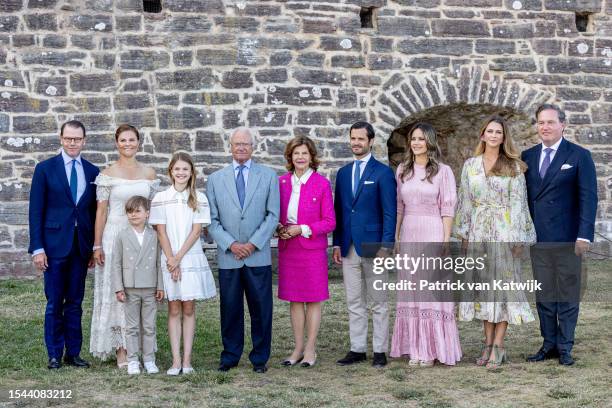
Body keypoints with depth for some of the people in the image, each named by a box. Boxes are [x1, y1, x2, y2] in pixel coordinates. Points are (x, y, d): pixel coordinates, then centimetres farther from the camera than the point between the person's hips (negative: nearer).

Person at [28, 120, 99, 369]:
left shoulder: (92, 172, 8)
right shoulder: (45, 169, 0)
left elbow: (95, 211, 11)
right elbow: (36, 210, -2)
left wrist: (95, 247, 6)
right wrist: (37, 248, -8)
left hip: (81, 245, 3)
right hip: (55, 244, -3)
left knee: (75, 302, 9)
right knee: (55, 303, 2)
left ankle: (73, 353, 16)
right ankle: (54, 355, 11)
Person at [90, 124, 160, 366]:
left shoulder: (149, 174, 8)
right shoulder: (108, 174, -1)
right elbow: (101, 211, -2)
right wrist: (97, 245, -6)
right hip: (115, 236, -3)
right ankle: (121, 350, 5)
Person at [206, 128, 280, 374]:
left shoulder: (268, 176, 5)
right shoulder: (215, 179, 8)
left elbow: (273, 215, 0)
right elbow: (212, 219, 5)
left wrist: (253, 244, -9)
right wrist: (230, 244, -8)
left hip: (258, 255, -1)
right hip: (228, 256, 1)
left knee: (261, 308, 3)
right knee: (230, 308, 6)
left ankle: (260, 357, 15)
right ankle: (230, 356, 18)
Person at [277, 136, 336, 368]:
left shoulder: (322, 184, -5)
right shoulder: (282, 182, 6)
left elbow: (330, 222, -5)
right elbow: (276, 214, 16)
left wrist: (302, 230, -14)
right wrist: (280, 228, -5)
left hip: (313, 249, -4)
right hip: (288, 248, 4)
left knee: (314, 299, 4)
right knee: (294, 299, 8)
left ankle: (310, 348, 12)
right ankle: (298, 348, 17)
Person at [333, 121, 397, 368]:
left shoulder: (383, 173, -3)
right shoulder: (343, 173, 13)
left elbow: (390, 213, -6)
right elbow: (338, 211, 14)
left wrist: (386, 246, -13)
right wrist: (337, 243, 8)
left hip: (373, 246, -5)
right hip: (348, 247, 5)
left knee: (378, 302, 3)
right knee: (354, 302, 9)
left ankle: (380, 351, 9)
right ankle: (357, 349, 16)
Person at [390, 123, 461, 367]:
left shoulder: (443, 171, -2)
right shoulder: (403, 170, 11)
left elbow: (447, 209, -4)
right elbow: (399, 207, 14)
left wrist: (446, 240, -10)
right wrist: (396, 237, 9)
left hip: (433, 233, -4)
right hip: (409, 234, 4)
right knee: (411, 290, 5)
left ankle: (433, 349, 5)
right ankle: (415, 348, 11)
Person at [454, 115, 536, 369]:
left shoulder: (513, 167, 1)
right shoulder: (470, 165, 8)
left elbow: (518, 203, -3)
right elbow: (465, 201, 10)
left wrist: (517, 237, -9)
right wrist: (464, 233, 6)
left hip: (504, 231, -3)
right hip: (479, 232, 3)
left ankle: (498, 346, 1)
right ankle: (488, 343, 13)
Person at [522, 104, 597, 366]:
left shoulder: (579, 156, -2)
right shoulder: (528, 157, 9)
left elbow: (588, 197, -6)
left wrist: (584, 235, -14)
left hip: (567, 238, -4)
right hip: (537, 237, 4)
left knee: (567, 293, 3)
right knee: (544, 295, 9)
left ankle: (565, 347, 12)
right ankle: (549, 345, 18)